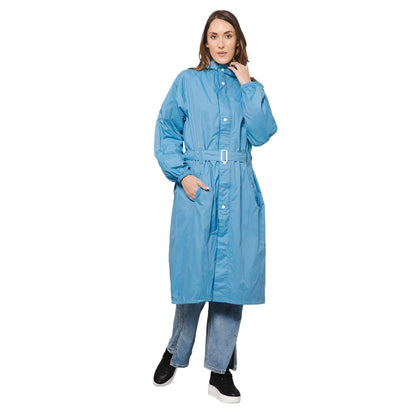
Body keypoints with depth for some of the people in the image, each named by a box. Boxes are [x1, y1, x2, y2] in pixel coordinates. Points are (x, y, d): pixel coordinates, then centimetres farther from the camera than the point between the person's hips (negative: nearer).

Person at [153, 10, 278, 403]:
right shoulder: (187, 81, 6)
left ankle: (220, 369, 15)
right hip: (196, 188, -2)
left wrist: (249, 86, -4)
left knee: (231, 274, 2)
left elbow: (261, 134, -1)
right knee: (193, 271, 1)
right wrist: (182, 174, -8)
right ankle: (175, 352, 27)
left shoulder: (247, 85, 12)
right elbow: (166, 131, 3)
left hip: (238, 192, 2)